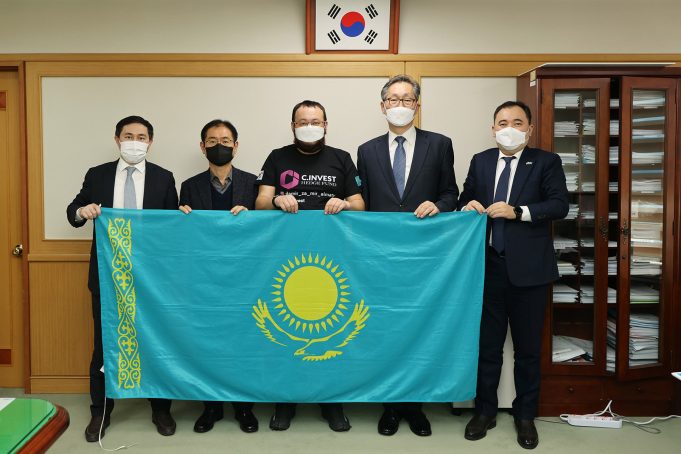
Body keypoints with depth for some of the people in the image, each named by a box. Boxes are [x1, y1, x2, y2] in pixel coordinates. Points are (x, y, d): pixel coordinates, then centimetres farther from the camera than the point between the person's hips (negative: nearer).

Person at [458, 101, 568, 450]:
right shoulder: (480, 161, 10)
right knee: (487, 344, 12)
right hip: (488, 266, 3)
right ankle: (485, 411, 27)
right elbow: (464, 200, 13)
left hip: (528, 269, -2)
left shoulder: (546, 162, 0)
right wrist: (468, 206, -10)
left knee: (528, 348, 10)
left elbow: (559, 205, -10)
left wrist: (517, 211, -22)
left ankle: (525, 417, 26)